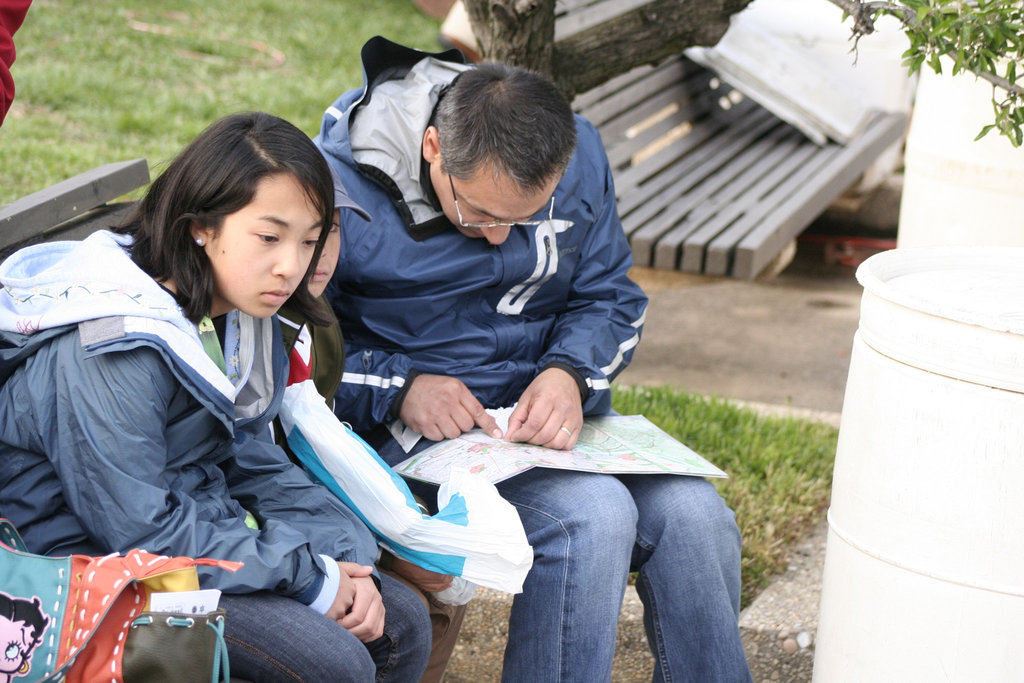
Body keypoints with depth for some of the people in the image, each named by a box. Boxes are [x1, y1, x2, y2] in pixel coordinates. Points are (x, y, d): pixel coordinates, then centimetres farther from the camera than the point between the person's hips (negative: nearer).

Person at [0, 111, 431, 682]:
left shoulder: (240, 318, 3)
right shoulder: (111, 354, -26)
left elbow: (252, 460, 9)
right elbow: (141, 530, -26)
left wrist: (345, 556, -7)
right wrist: (311, 579, -22)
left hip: (205, 526, 9)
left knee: (402, 627, 4)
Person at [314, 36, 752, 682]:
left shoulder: (578, 153, -4)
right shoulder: (337, 186, -17)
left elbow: (611, 297, 7)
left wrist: (571, 373, -14)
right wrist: (397, 387, -21)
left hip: (543, 411, 5)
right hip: (410, 428, -5)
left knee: (695, 515, -19)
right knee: (592, 514, -30)